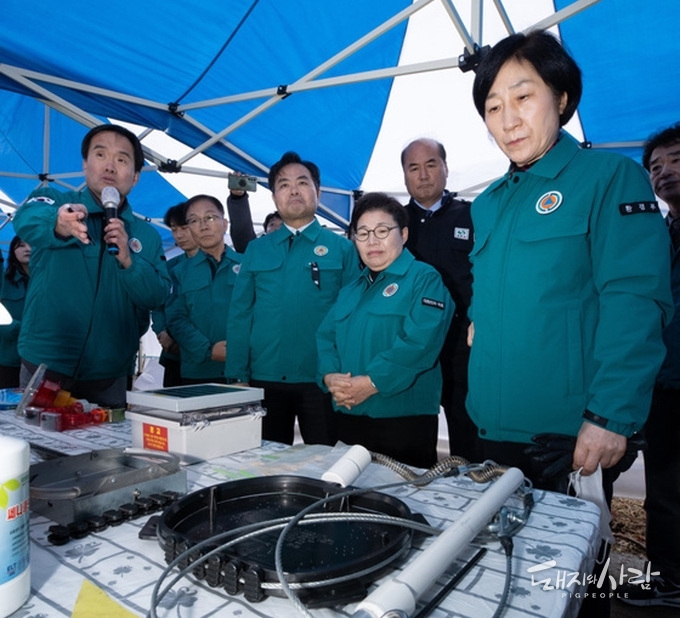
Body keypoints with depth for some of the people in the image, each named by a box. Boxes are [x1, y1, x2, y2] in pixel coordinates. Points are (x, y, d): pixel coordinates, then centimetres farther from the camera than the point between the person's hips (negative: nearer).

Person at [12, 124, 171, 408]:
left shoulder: (146, 235, 6)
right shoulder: (53, 199, 1)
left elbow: (157, 297, -3)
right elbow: (27, 219, -23)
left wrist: (128, 261, -19)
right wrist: (58, 223, -45)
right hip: (45, 368, -1)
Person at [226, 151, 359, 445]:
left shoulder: (341, 248, 1)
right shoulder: (256, 249, 8)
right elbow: (239, 315, 5)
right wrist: (236, 376, -2)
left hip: (321, 380, -2)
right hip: (263, 379, 3)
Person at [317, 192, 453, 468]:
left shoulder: (424, 279, -5)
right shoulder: (351, 289, 17)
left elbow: (420, 342, -19)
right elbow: (326, 336, 9)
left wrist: (371, 383, -23)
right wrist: (330, 376, -11)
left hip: (404, 418, -6)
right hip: (349, 416, 6)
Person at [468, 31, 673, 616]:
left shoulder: (611, 177, -6)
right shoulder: (487, 204, 12)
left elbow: (635, 302, -15)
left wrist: (611, 416, -21)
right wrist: (480, 326, 6)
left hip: (571, 434, -6)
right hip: (494, 427, 6)